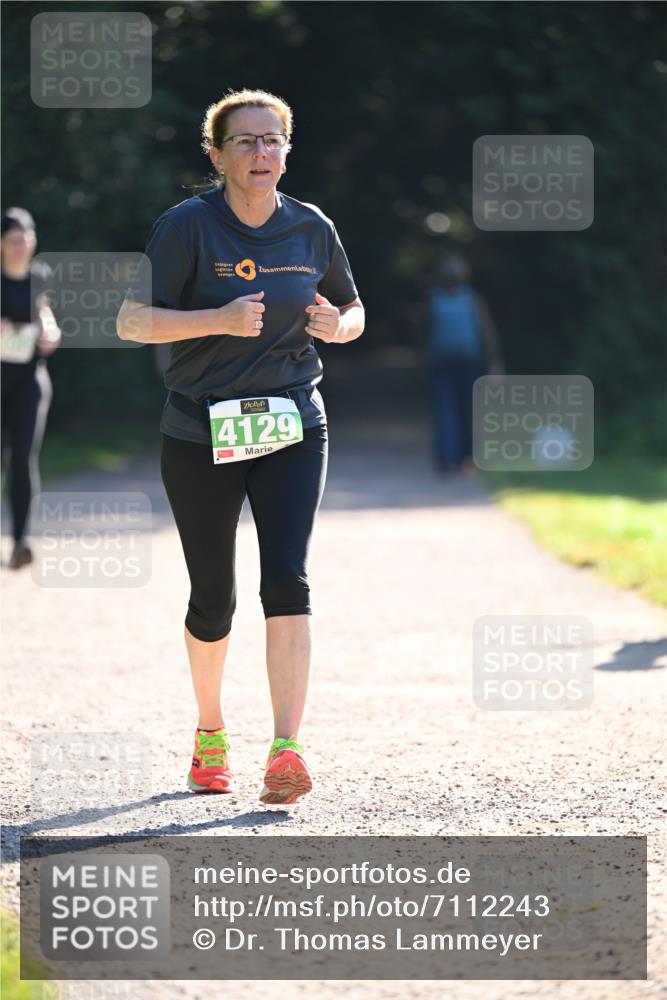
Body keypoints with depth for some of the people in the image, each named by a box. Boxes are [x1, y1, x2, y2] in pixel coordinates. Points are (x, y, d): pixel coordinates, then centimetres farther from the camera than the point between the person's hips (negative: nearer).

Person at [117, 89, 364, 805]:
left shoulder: (312, 229, 5)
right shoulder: (186, 227, -7)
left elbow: (353, 312, 19)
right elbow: (132, 321, -12)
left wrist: (337, 325, -5)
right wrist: (222, 320, -24)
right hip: (199, 436, -1)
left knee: (286, 580, -15)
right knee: (212, 600, 5)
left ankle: (285, 752, -20)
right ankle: (210, 731, 31)